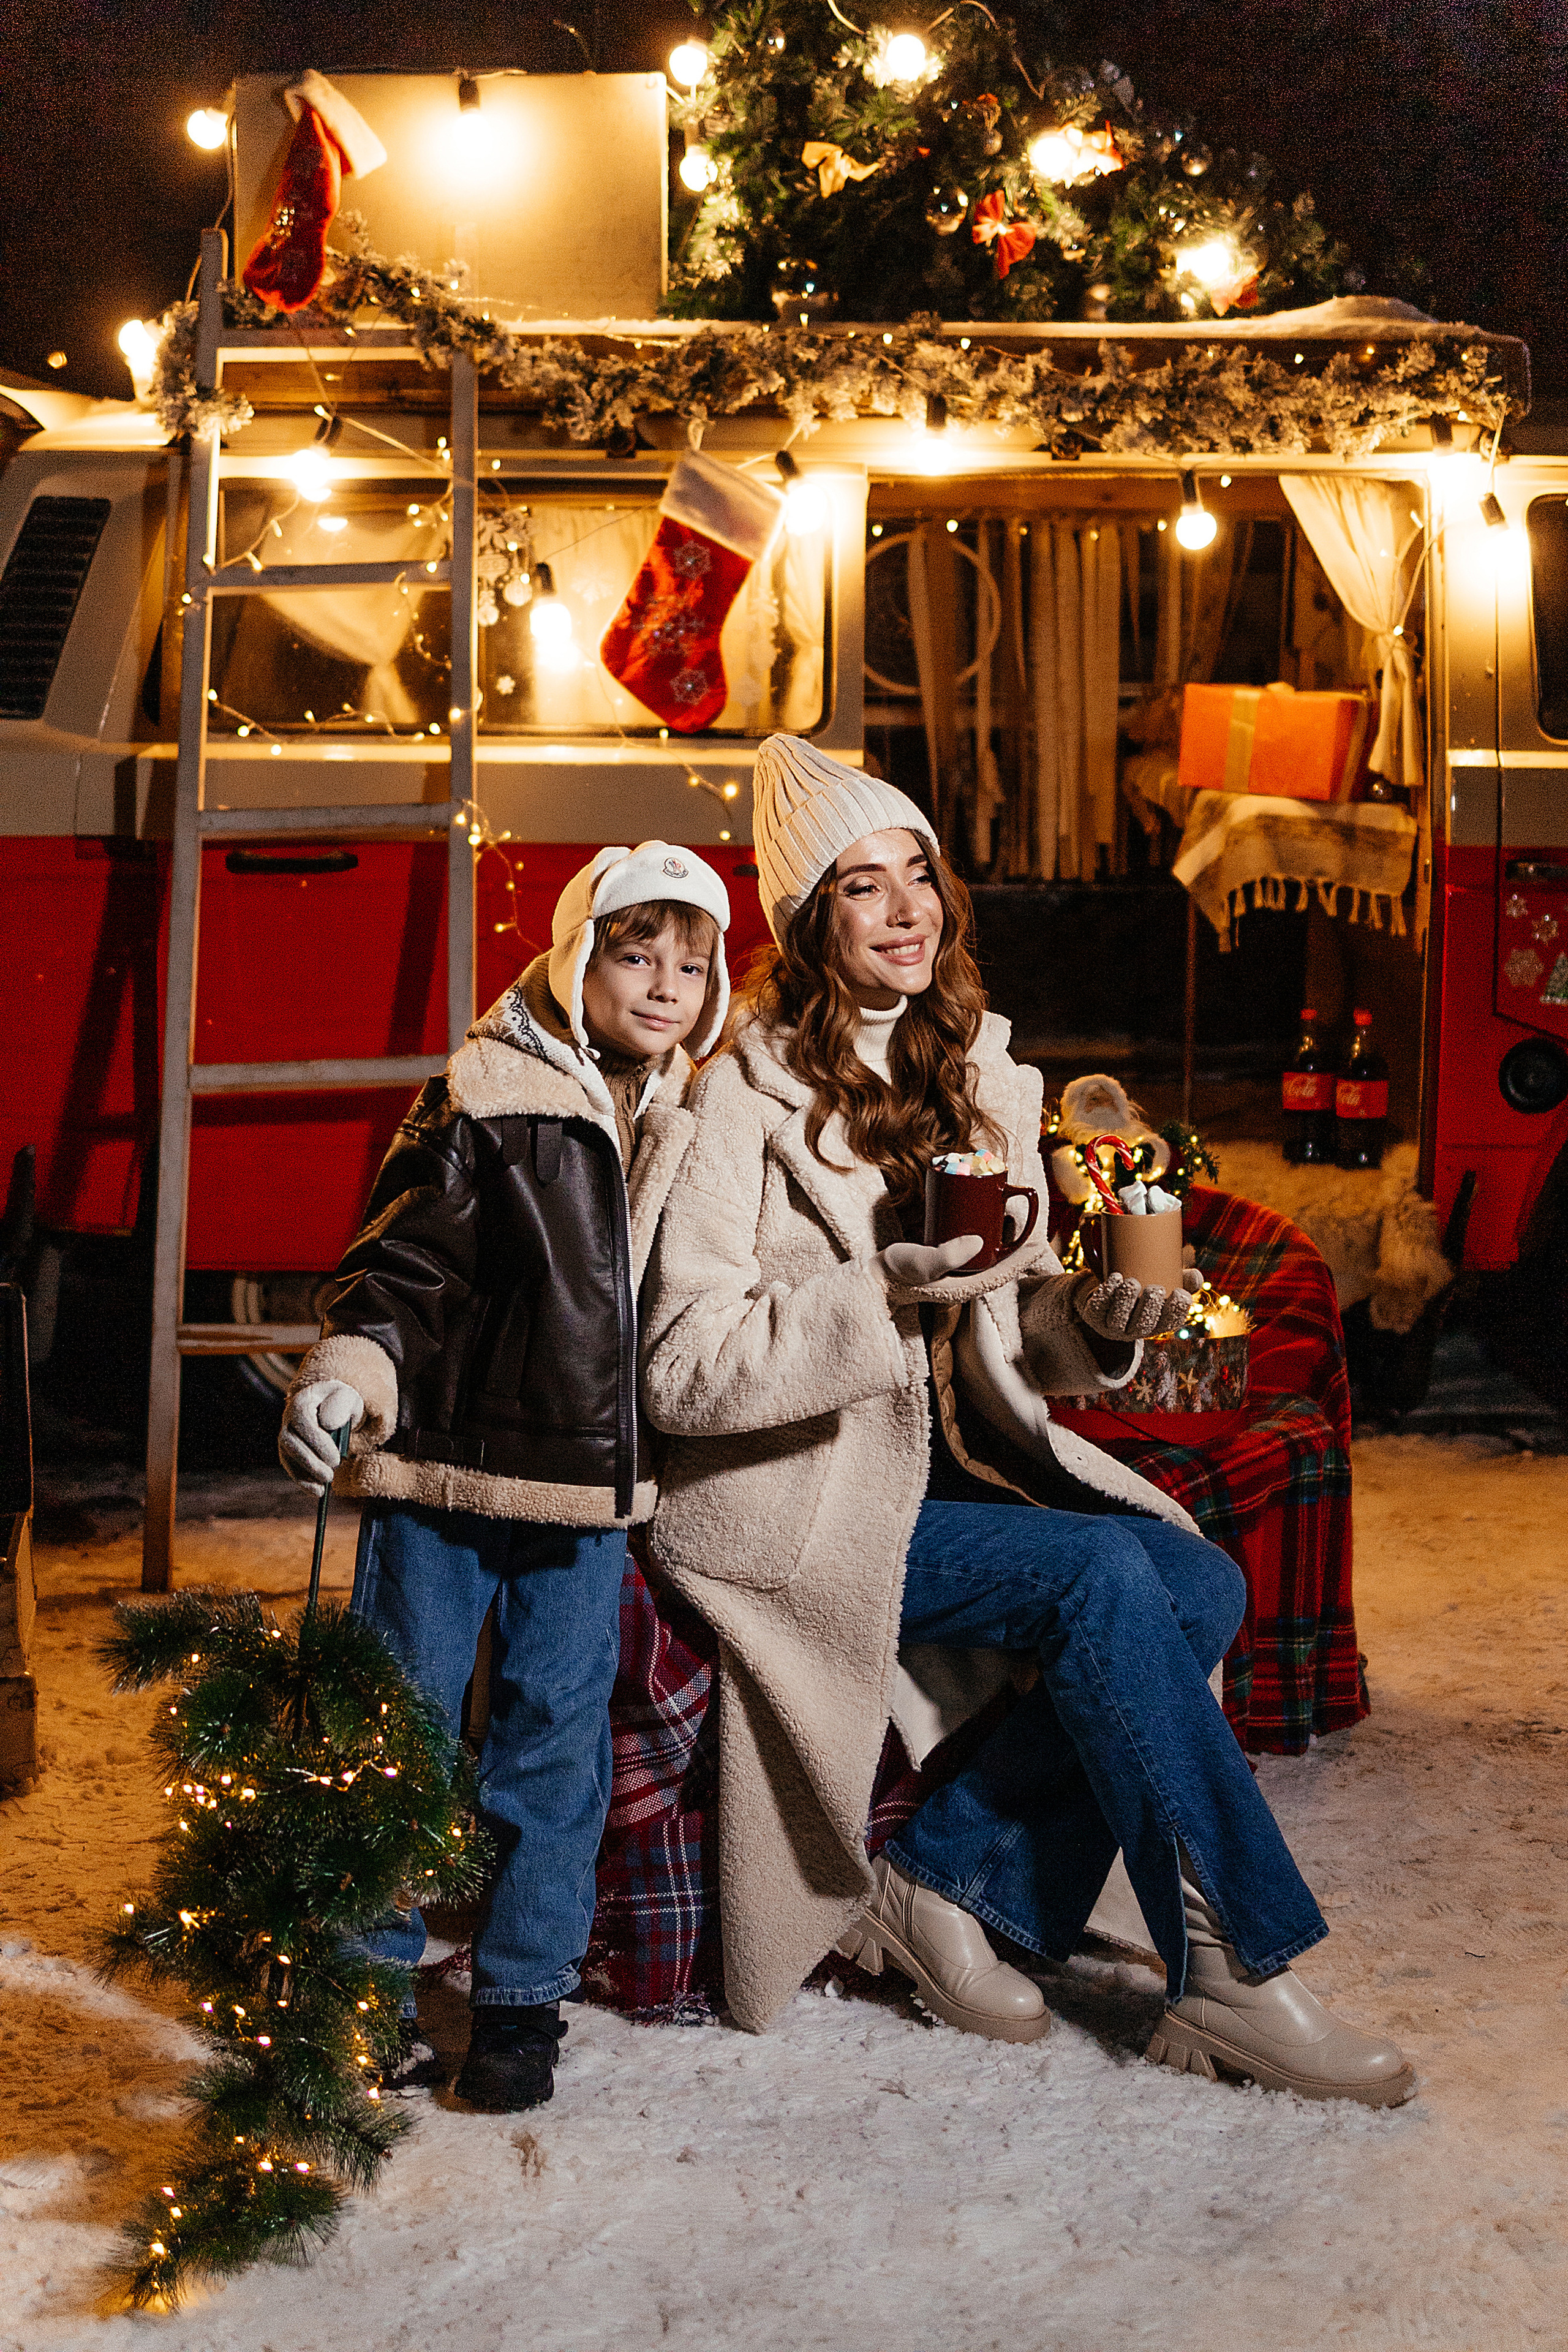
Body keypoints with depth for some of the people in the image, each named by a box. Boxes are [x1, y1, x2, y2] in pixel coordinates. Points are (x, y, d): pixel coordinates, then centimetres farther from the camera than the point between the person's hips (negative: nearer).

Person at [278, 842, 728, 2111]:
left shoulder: (694, 1126, 10)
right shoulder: (481, 1103, -7)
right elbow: (403, 1263, -10)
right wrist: (348, 1367, -26)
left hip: (593, 1488, 4)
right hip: (445, 1470, -4)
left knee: (558, 1733, 7)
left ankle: (524, 1993, 20)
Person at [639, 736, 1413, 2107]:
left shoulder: (976, 1081, 10)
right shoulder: (750, 1097, -10)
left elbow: (1006, 1347, 12)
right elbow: (681, 1371, -17)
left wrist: (1093, 1317, -10)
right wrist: (884, 1297, -27)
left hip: (947, 1470, 7)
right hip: (789, 1497, -7)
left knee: (1199, 1583, -14)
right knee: (1100, 1576, -24)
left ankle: (948, 1885, -7)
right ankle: (1232, 1973, -15)